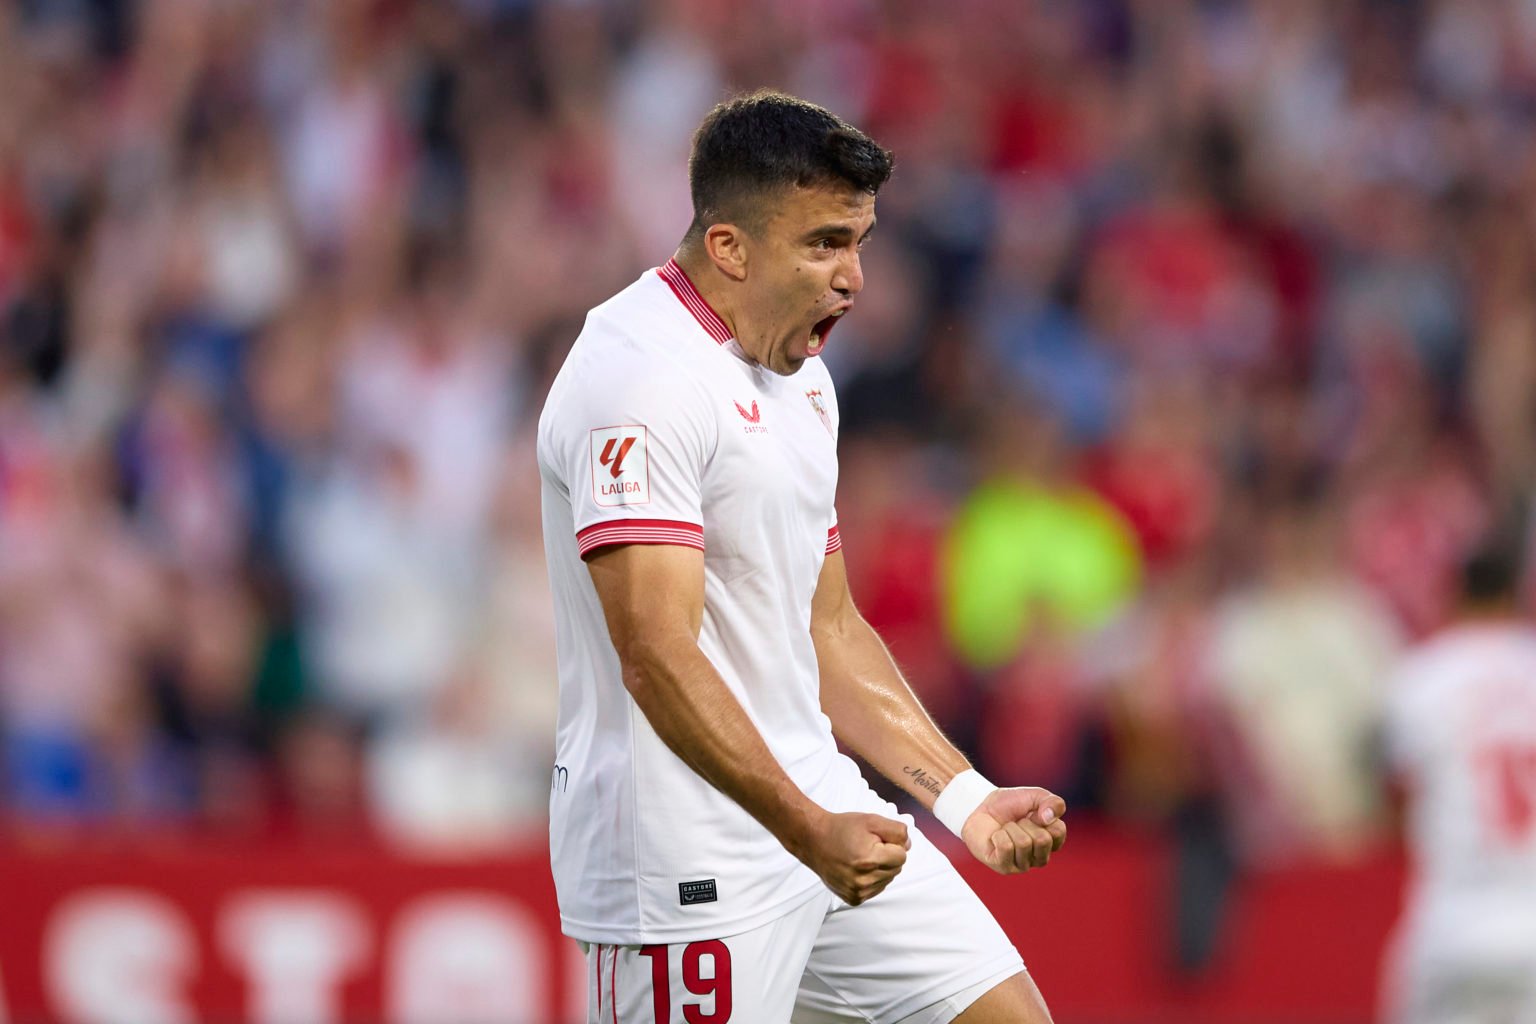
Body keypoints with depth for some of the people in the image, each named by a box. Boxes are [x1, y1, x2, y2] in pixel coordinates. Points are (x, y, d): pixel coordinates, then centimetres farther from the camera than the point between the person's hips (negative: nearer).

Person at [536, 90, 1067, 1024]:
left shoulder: (799, 378, 16)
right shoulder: (641, 378, -17)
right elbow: (658, 654, -25)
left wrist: (963, 797, 16)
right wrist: (809, 830, -31)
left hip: (827, 820, 9)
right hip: (686, 867, -9)